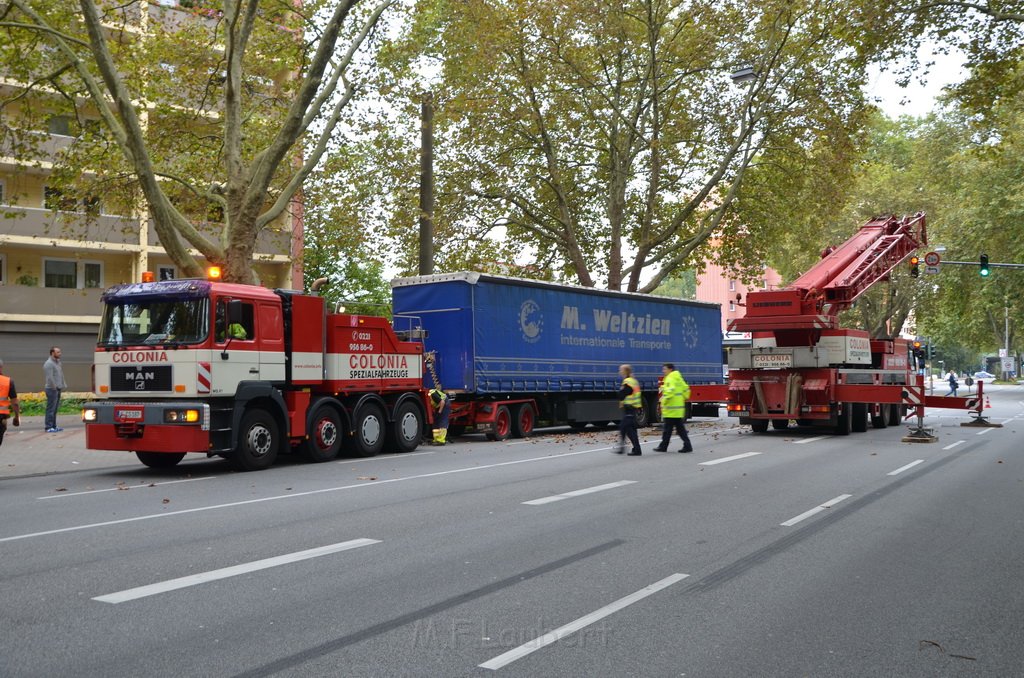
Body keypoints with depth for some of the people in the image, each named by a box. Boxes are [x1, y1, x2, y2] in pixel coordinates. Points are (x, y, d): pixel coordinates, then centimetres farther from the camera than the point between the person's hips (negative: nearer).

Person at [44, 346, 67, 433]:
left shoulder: (58, 362, 16)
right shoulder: (49, 364, -13)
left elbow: (61, 375, 22)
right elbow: (50, 378, -20)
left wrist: (64, 385, 15)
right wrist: (54, 387, -18)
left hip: (58, 389, 9)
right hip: (52, 389, -9)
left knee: (55, 409, 12)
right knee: (51, 409, -7)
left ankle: (54, 426, 18)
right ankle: (49, 427, -4)